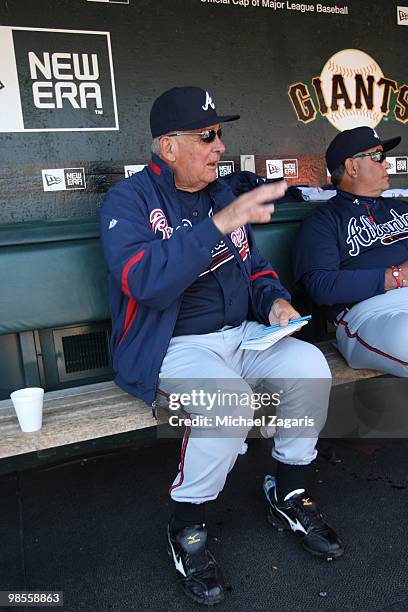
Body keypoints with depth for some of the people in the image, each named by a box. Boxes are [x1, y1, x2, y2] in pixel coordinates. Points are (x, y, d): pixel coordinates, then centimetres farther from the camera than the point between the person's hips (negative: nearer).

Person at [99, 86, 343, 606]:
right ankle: (186, 530, -4)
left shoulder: (222, 193, 14)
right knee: (229, 405, -33)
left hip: (239, 334, 7)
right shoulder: (129, 201, -7)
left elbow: (254, 266, 21)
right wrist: (219, 224, -30)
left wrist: (276, 300, -1)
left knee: (310, 366, -16)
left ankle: (288, 494, 8)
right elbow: (143, 279, -26)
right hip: (170, 346, -6)